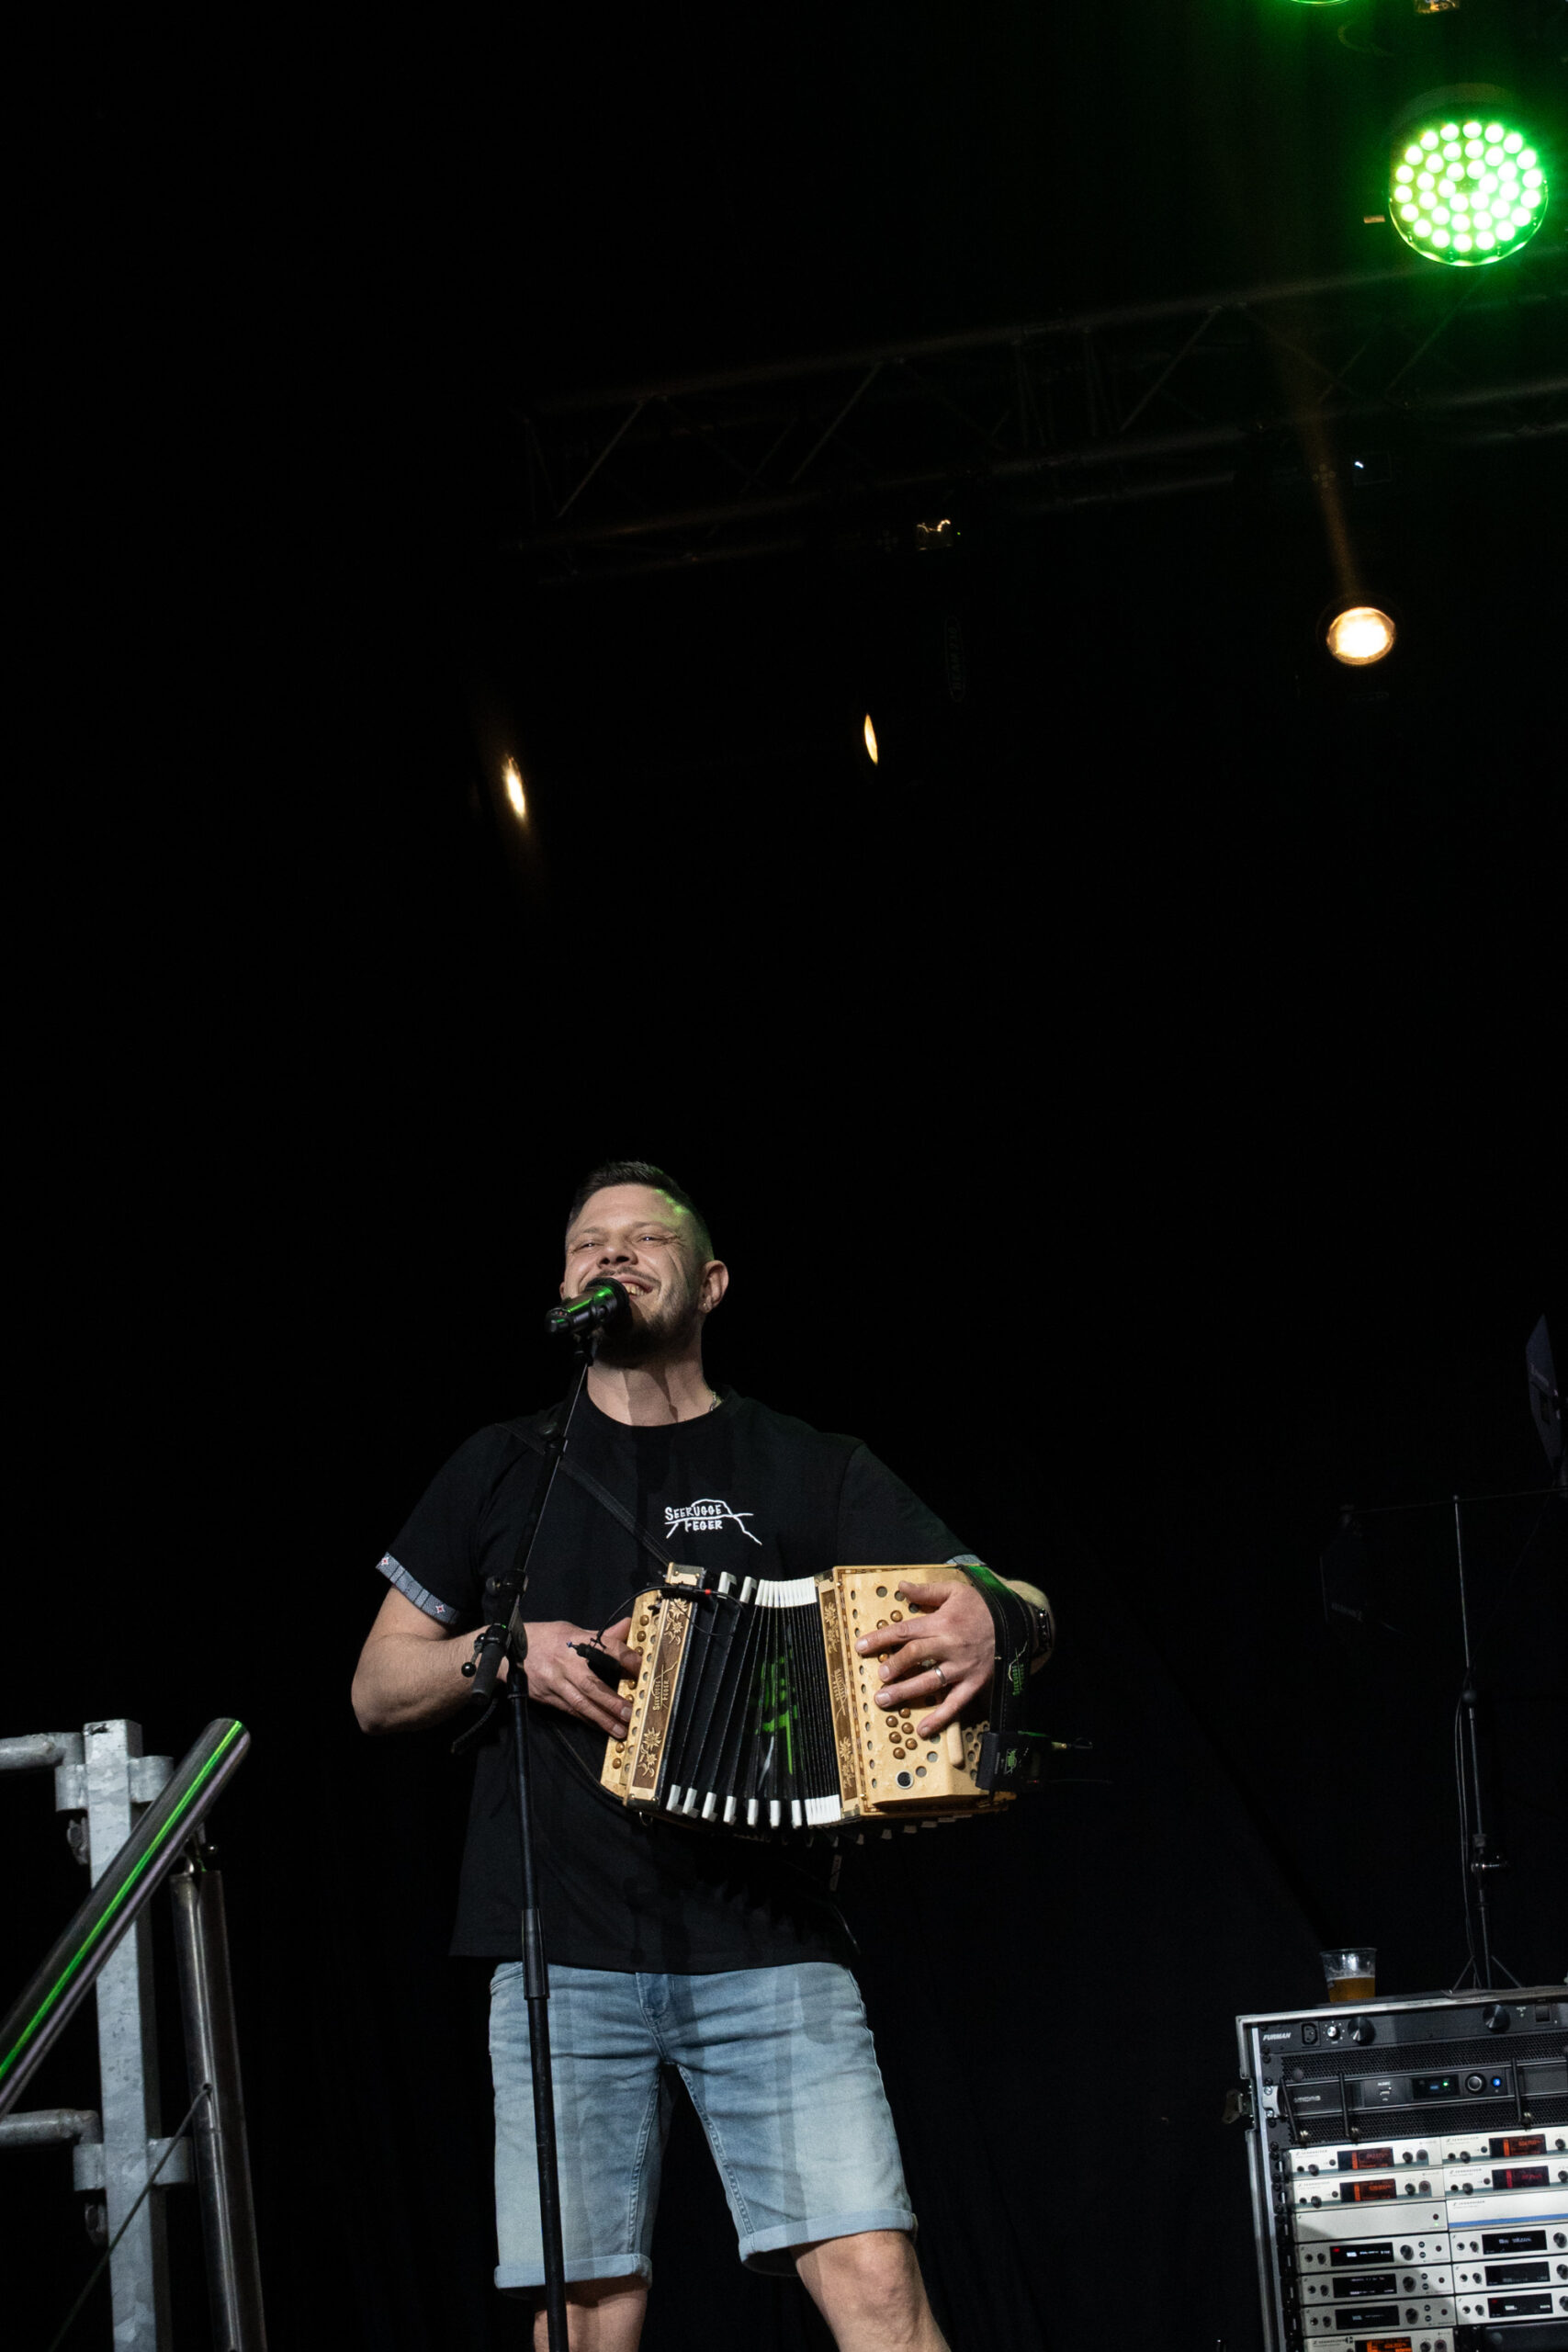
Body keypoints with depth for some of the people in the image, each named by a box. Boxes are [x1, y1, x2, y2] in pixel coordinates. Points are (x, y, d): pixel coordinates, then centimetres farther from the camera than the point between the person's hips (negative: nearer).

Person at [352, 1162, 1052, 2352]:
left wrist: (993, 1623, -20)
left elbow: (1016, 1609, 5)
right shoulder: (506, 1471, 15)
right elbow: (378, 1689, 18)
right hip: (563, 1954, 1)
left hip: (772, 1946, -1)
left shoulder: (811, 1470, 11)